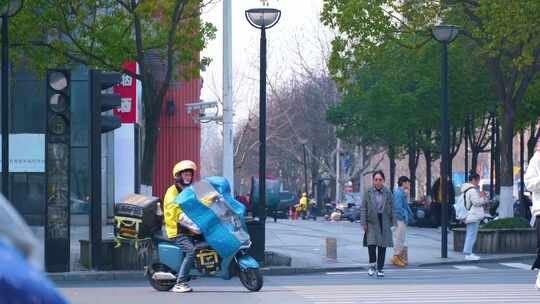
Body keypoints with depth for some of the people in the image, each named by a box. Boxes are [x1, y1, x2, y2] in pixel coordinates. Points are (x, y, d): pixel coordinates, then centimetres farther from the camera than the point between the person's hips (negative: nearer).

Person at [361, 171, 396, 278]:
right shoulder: (368, 193, 1)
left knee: (382, 246, 3)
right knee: (371, 244, -13)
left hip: (384, 223, 1)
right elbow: (363, 208, 1)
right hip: (372, 222, -1)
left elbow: (392, 208, 5)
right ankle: (372, 264, 9)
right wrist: (364, 223, -5)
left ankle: (380, 269, 12)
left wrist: (393, 222, -1)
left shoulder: (388, 193, 3)